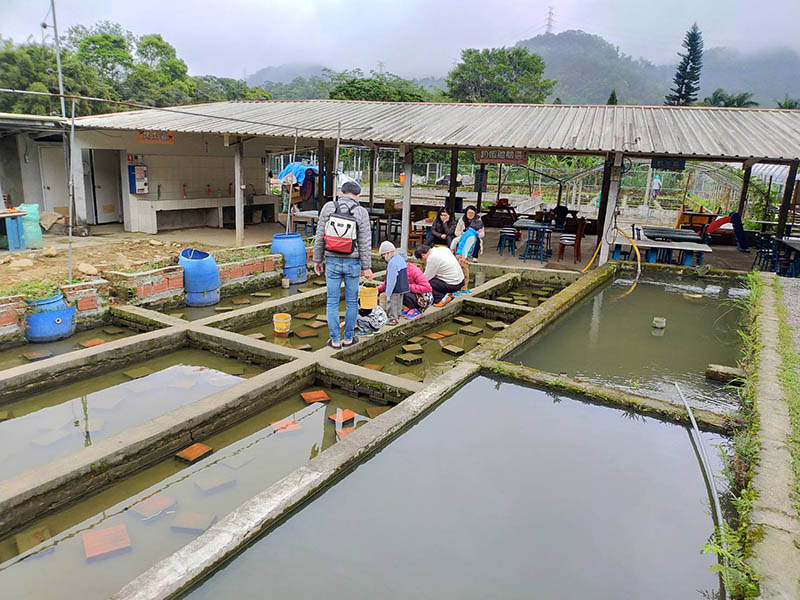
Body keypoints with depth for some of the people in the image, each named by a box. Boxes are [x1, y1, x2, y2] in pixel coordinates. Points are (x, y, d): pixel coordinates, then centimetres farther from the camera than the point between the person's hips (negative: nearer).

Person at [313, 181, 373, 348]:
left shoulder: (328, 207, -4)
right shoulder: (361, 212, -7)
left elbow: (320, 237, -3)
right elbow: (365, 242, -8)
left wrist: (317, 260, 6)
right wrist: (367, 267, -2)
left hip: (332, 262, 1)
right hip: (352, 262, -1)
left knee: (332, 302, 8)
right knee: (351, 301, 13)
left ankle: (335, 340, 13)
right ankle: (348, 337, 22)